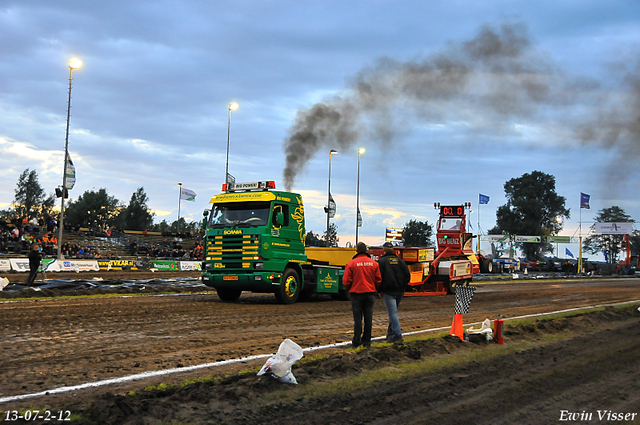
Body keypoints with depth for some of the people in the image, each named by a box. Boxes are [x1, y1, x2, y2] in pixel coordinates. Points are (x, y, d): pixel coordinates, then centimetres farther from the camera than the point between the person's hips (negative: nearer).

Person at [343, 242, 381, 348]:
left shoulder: (351, 264, -7)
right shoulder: (374, 264, 2)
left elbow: (346, 281, -7)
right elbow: (378, 280, 5)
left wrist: (349, 290, 13)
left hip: (356, 294, -2)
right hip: (370, 294, 2)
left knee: (357, 318, 2)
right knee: (368, 318, 7)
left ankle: (356, 341, 3)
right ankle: (366, 340, 12)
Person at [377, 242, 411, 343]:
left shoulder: (382, 261, -3)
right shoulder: (400, 260, 11)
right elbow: (408, 275, 7)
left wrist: (380, 291, 1)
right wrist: (402, 287, 15)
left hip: (389, 291, -5)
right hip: (400, 292, 5)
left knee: (393, 313, -8)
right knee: (393, 312, 18)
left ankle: (397, 335, -15)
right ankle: (391, 332, 22)